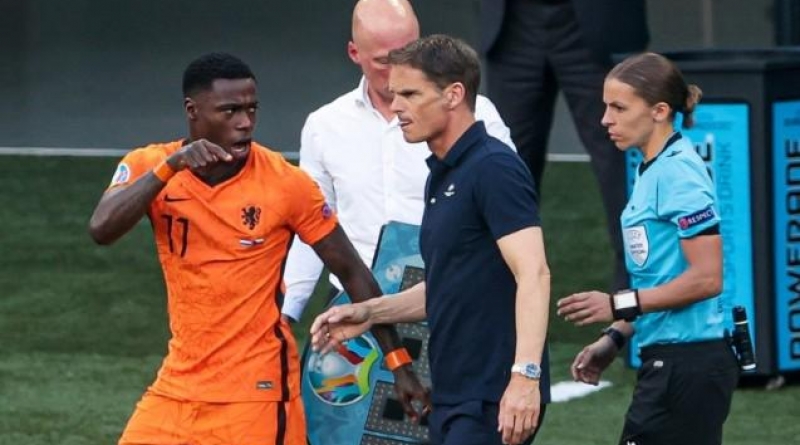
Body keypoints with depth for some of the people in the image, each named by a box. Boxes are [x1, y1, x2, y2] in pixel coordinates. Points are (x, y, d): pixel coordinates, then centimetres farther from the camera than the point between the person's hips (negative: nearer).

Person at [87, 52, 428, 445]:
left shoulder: (286, 183, -10)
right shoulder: (149, 166, -3)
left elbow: (351, 271, -2)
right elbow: (101, 231, -20)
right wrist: (169, 168, -29)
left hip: (258, 394, -3)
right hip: (177, 388, 4)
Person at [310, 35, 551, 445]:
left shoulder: (493, 169, -13)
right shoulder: (443, 176, 17)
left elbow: (533, 273, -22)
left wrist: (525, 374, -31)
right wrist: (371, 312, 17)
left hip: (493, 401, -10)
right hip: (452, 399, 10)